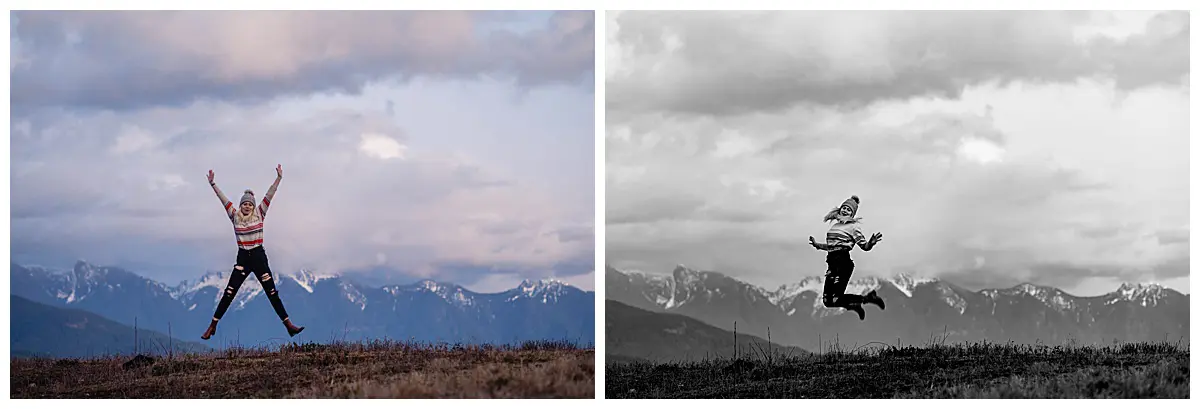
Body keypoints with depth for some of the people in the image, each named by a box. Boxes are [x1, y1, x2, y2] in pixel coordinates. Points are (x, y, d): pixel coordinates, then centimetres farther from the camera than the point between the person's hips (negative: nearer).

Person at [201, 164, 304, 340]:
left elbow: (269, 195, -4)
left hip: (259, 257, 0)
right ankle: (212, 326, 4)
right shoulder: (235, 216, 3)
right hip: (243, 259, 0)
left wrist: (279, 178, -9)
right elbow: (223, 198, -1)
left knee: (272, 293, 2)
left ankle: (289, 325, 4)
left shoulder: (259, 214, 1)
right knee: (229, 293, -1)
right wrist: (212, 183, -6)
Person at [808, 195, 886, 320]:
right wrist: (816, 244, 31)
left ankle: (867, 298, 6)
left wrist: (871, 243, -27)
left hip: (844, 263, -7)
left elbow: (865, 246, -6)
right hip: (833, 264, 7)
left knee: (834, 300, -13)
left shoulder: (853, 227, -1)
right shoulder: (835, 225, 18)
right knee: (827, 301, 0)